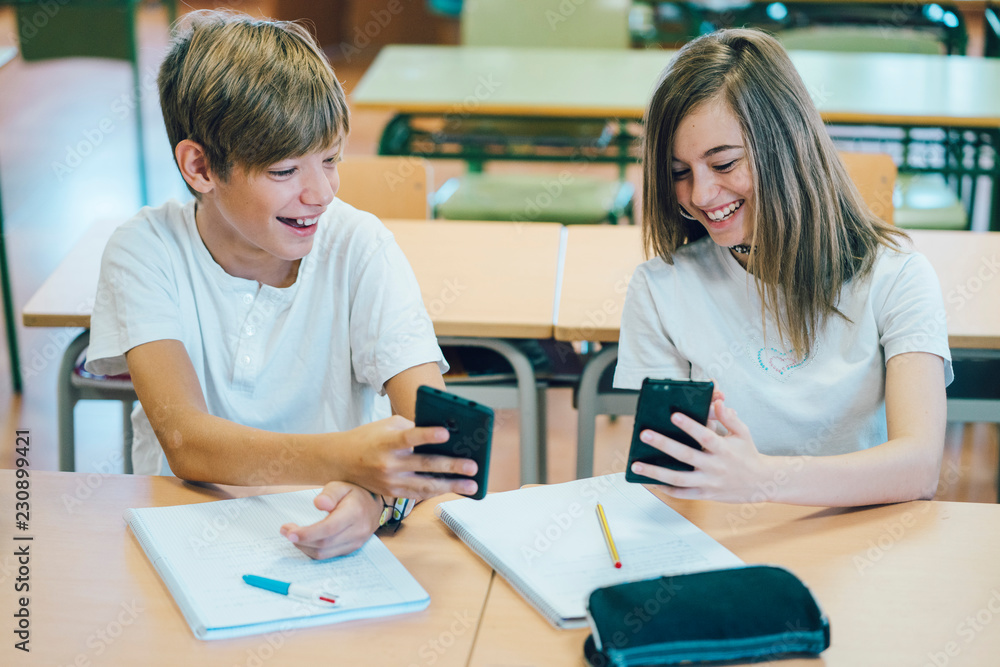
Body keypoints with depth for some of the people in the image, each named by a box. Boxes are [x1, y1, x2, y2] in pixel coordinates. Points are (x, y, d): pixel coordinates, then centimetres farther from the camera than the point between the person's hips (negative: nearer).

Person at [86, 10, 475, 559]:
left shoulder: (359, 247, -8)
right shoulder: (146, 252, -9)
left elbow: (432, 426, -16)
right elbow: (186, 442, -22)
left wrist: (379, 493, -40)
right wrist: (348, 457, -40)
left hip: (330, 537, 2)